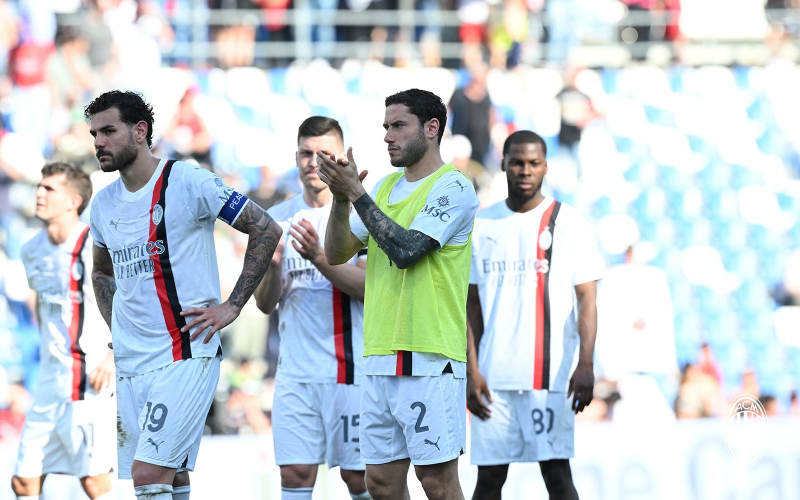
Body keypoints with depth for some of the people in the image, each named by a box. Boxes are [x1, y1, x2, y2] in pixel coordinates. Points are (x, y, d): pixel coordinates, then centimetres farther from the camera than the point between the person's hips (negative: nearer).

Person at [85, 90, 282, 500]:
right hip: (130, 360, 7)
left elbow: (265, 230, -6)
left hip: (186, 354, -7)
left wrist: (232, 306, -8)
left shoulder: (186, 182, -8)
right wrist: (116, 325, 15)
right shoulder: (104, 204, 12)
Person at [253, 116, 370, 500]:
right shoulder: (278, 219, 10)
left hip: (352, 367, -4)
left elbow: (369, 286, -13)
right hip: (296, 368, 4)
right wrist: (272, 267, -14)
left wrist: (319, 257, -26)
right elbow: (265, 304, 8)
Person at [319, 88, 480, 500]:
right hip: (380, 358, 8)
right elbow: (337, 254, 15)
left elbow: (406, 250, -18)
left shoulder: (453, 188, -7)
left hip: (429, 361, -8)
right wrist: (340, 198, -2)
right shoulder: (386, 186, 17)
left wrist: (355, 191, -15)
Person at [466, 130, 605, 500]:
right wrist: (471, 371, 1)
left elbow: (586, 299, -3)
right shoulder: (481, 226, 10)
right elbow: (471, 305, 11)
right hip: (493, 377, 3)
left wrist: (585, 364, -15)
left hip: (550, 375, -3)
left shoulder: (568, 224, 2)